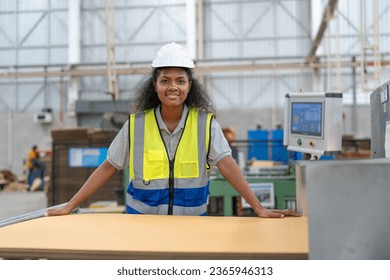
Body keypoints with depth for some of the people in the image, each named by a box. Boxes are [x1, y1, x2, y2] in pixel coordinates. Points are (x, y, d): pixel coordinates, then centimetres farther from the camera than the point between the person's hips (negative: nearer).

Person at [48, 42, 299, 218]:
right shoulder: (136, 124, -5)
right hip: (143, 220, 1)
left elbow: (228, 166, -15)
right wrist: (69, 207, -3)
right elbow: (107, 169, -1)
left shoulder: (205, 123, -7)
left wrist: (260, 209, -24)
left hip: (191, 220, 0)